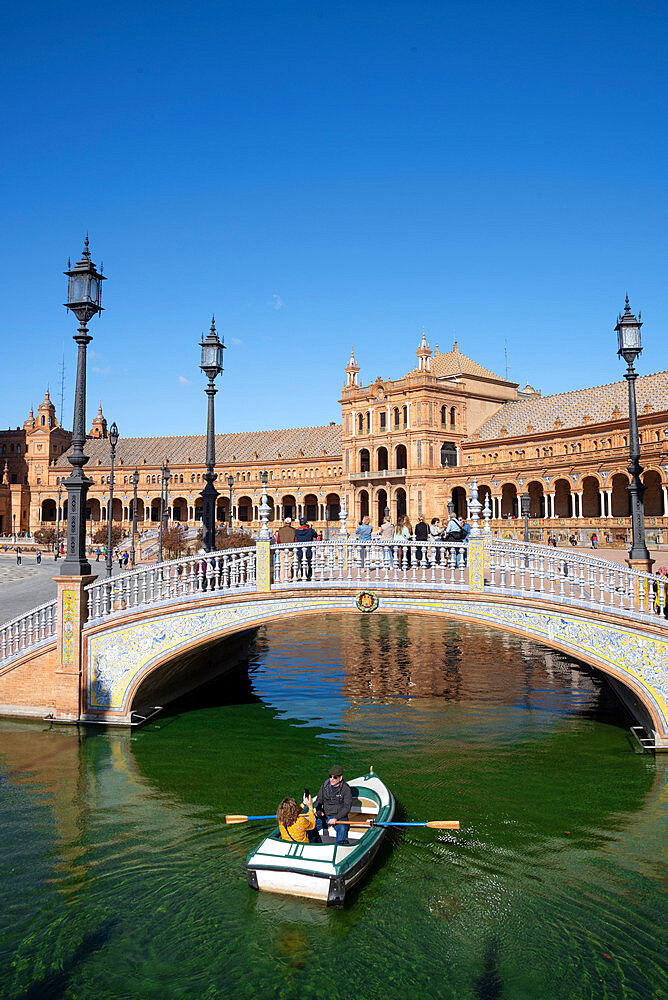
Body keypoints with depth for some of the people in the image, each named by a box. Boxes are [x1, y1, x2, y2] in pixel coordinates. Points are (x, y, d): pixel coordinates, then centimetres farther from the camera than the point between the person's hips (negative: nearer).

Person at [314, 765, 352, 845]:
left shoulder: (346, 789, -9)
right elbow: (319, 800, 12)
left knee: (342, 829, -35)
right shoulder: (325, 785, 3)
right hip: (325, 816, 4)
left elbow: (347, 807, -12)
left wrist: (336, 818, -22)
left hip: (340, 817, -4)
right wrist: (319, 811, -9)